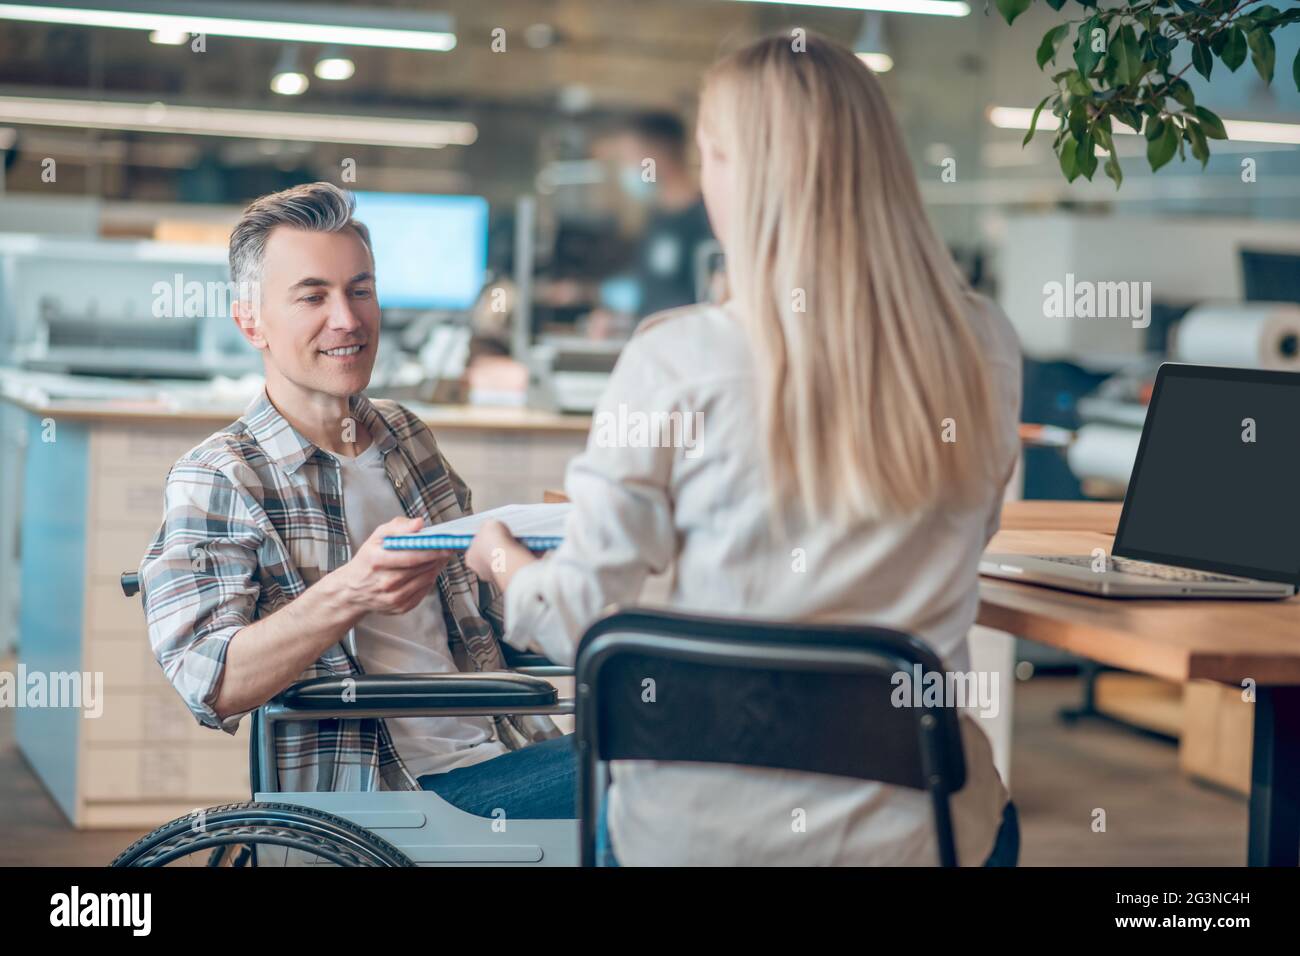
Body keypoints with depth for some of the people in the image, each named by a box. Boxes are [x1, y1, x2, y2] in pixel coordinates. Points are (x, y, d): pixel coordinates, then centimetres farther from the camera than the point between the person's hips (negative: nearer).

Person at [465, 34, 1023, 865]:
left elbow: (582, 615, -8)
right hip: (904, 825, 2)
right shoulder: (985, 350, -6)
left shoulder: (675, 360, -15)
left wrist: (504, 562, 15)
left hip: (698, 827, -2)